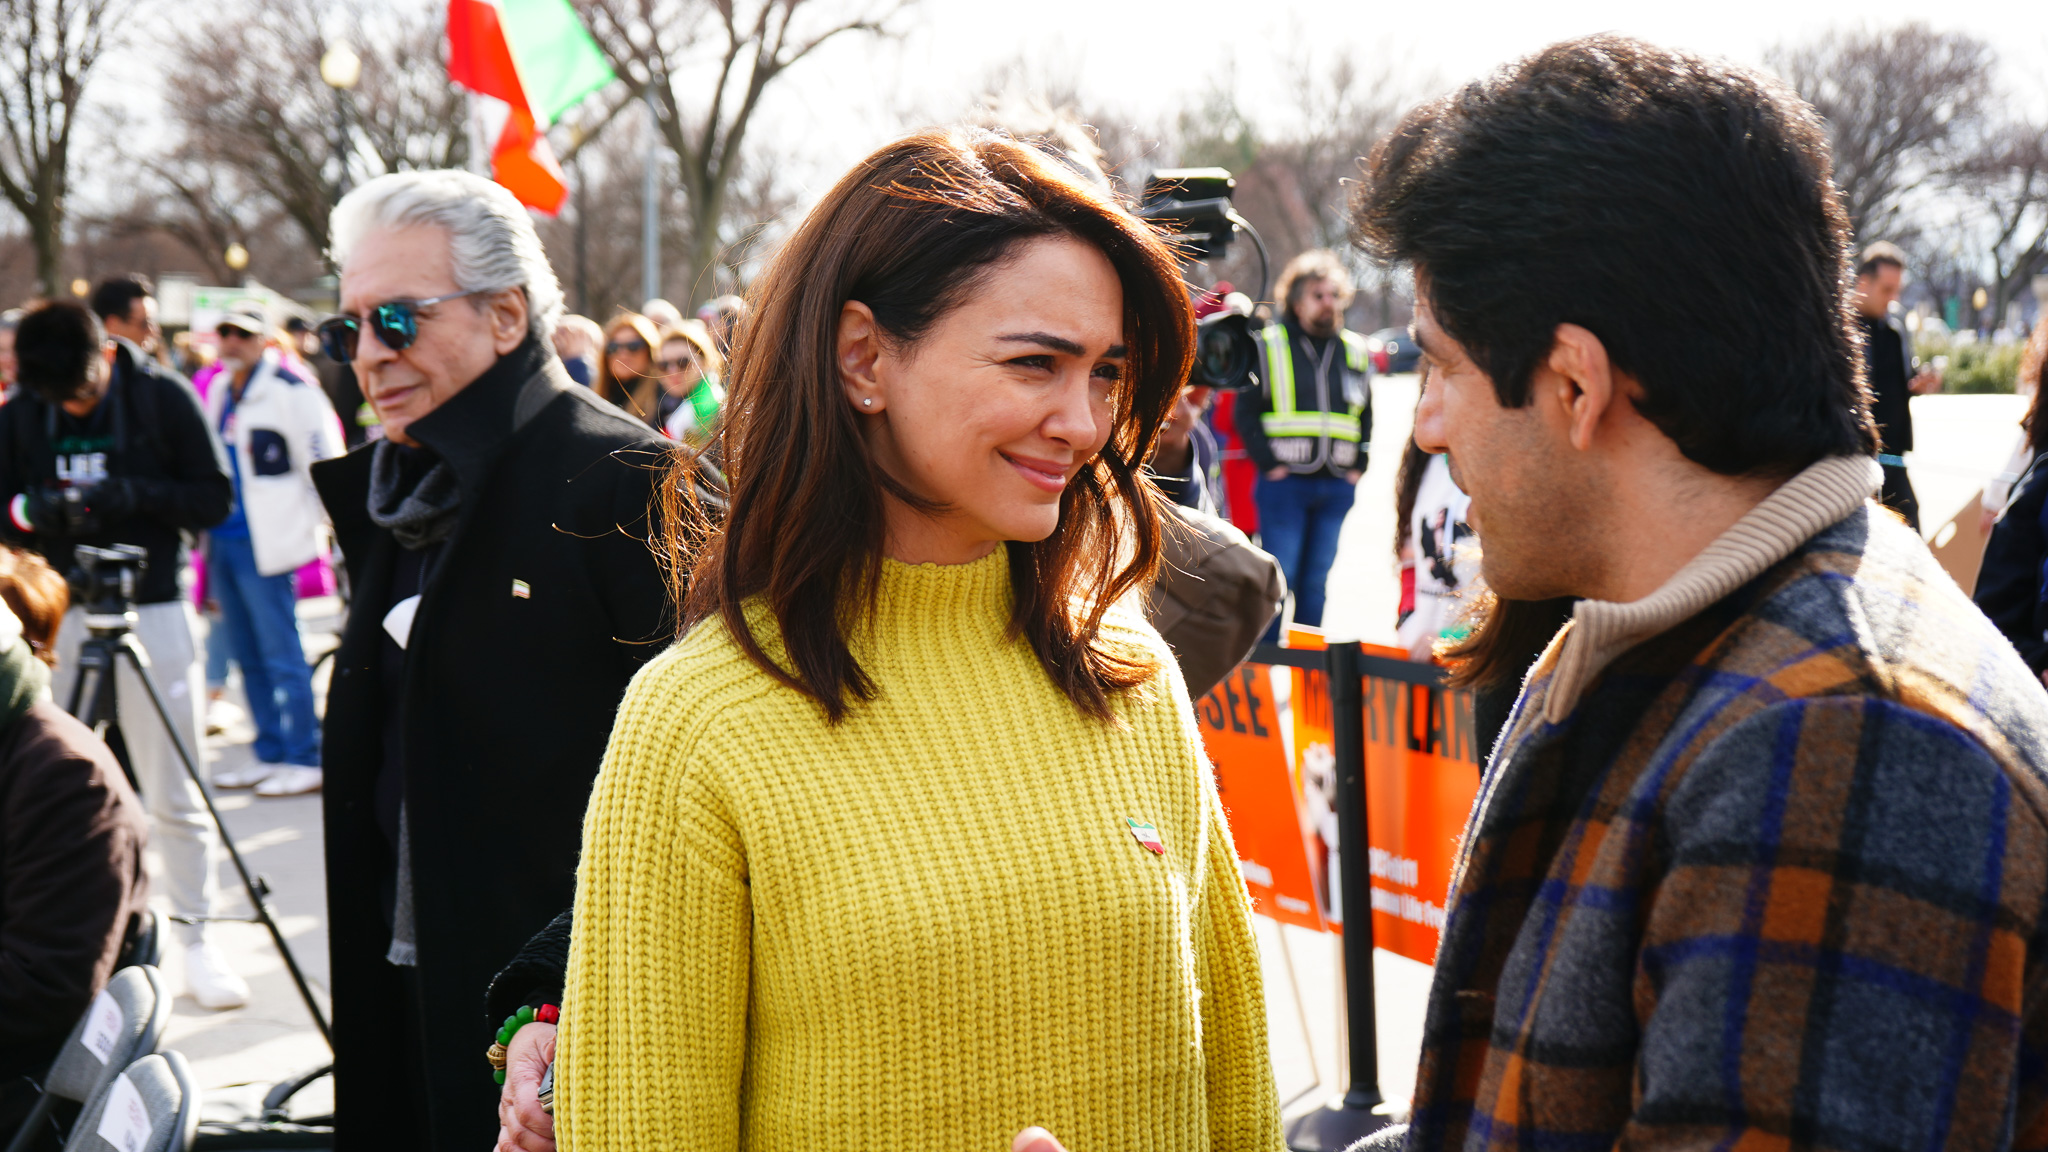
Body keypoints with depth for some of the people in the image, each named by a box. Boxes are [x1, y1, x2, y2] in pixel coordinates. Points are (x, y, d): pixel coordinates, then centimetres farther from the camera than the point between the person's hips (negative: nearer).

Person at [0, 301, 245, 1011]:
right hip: (60, 613, 3)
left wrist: (134, 495, -20)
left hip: (152, 611, -3)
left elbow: (214, 498, -4)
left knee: (172, 793, 0)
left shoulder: (164, 397, -5)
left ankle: (196, 937, 9)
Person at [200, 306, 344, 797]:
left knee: (283, 658, -6)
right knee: (248, 657, 12)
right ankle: (270, 753, 21)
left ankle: (305, 759, 0)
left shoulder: (291, 389, -11)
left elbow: (324, 459, -13)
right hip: (222, 540, 8)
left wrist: (308, 528, -12)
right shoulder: (217, 391, 14)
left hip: (265, 544, -8)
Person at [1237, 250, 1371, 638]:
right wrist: (1268, 462, -9)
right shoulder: (1269, 345, 0)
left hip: (1336, 486, 4)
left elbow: (1366, 415, 20)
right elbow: (1245, 412, -1)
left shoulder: (1356, 351, 12)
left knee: (1317, 583, 9)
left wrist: (1357, 465, 9)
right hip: (1284, 483, -4)